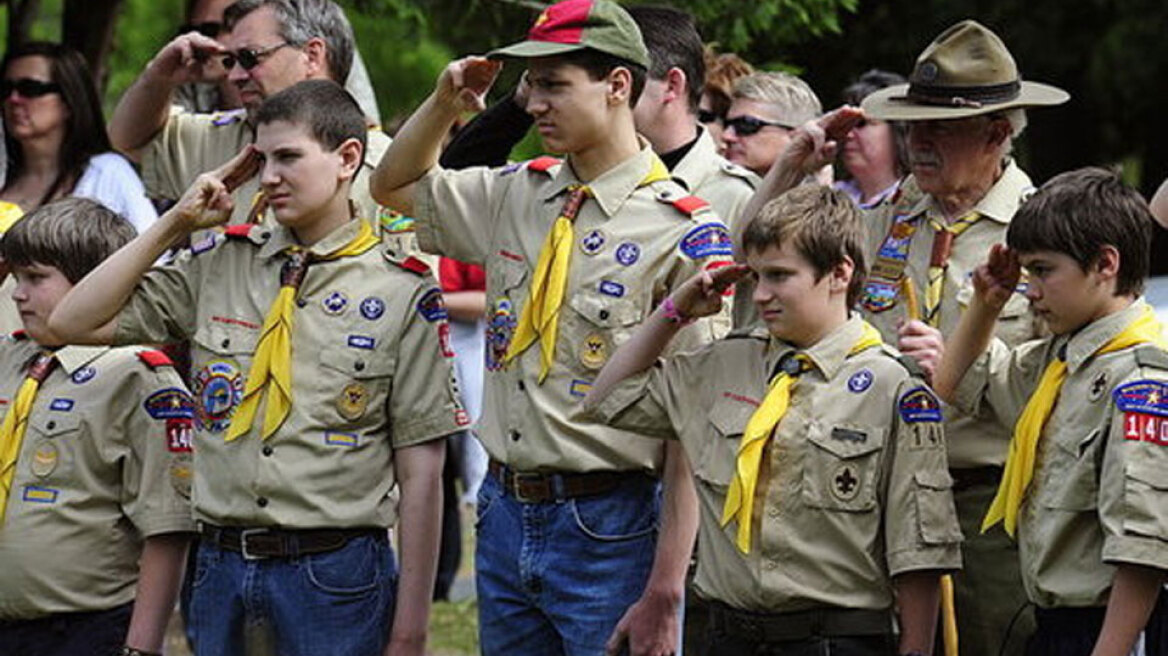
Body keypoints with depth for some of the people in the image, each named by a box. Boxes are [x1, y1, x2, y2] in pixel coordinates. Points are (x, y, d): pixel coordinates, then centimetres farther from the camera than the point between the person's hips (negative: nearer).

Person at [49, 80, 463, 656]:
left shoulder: (402, 294, -2)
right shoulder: (219, 264, 9)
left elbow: (420, 472, -3)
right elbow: (74, 322, 8)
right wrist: (176, 223, 4)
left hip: (334, 571, -4)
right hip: (221, 566, 4)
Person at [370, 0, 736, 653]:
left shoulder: (685, 233, -12)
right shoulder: (518, 195, 9)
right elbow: (394, 185, 28)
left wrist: (664, 594, -19)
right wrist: (446, 103, 7)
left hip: (611, 529, -7)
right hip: (506, 518, 7)